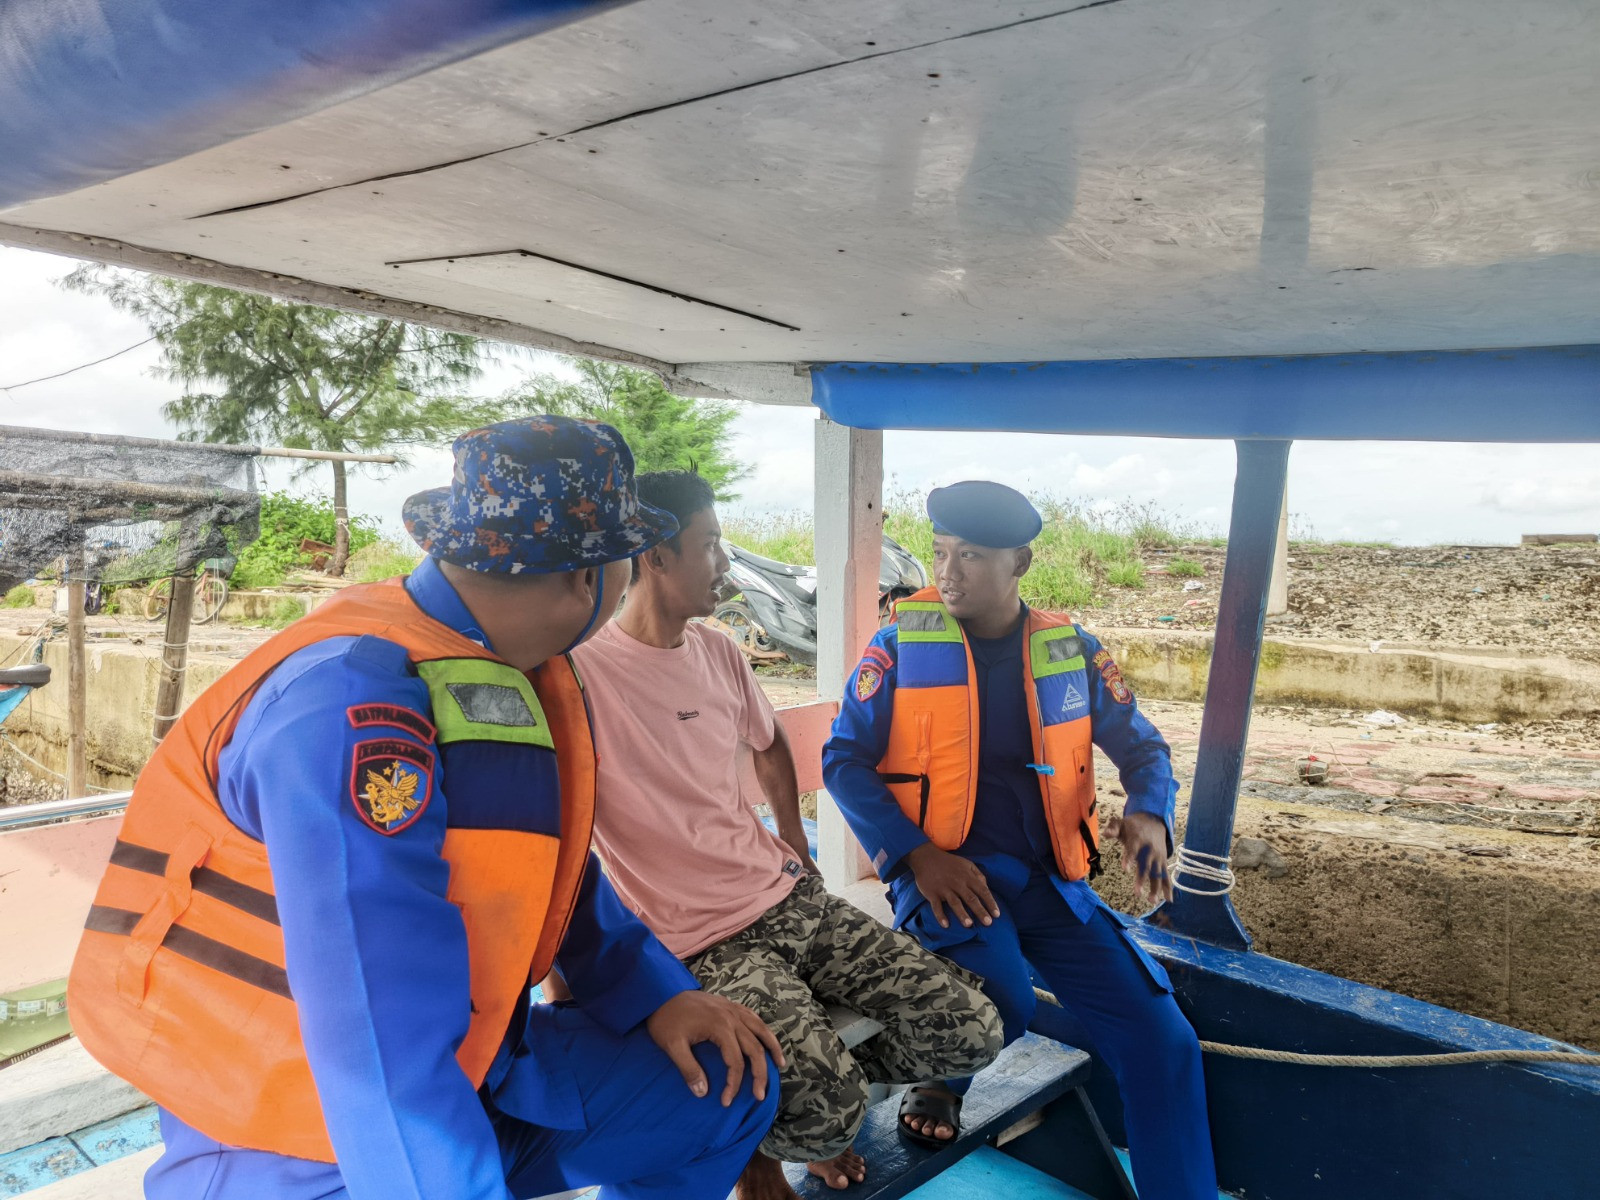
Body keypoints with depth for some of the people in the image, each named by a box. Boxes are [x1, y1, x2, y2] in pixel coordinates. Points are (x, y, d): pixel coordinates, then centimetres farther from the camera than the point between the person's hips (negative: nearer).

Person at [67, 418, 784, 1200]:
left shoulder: (514, 670, -2)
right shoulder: (357, 706, -30)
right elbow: (386, 1045, -34)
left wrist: (656, 992, 2)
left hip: (466, 1072, 8)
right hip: (295, 1134, -7)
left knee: (726, 1086, 7)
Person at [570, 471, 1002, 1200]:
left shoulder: (717, 652, 8)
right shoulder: (582, 671, -16)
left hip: (789, 897, 7)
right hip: (702, 942, -7)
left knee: (970, 1033, -3)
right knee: (827, 1113, -28)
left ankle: (791, 1084, 21)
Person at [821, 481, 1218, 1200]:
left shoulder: (1071, 650, 4)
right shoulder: (902, 644, -3)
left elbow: (1143, 747, 13)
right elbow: (843, 759, -4)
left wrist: (1148, 815, -10)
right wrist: (918, 854, -18)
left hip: (1050, 877, 3)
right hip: (944, 872, -3)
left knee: (1160, 1038, -9)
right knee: (1003, 1000, -31)